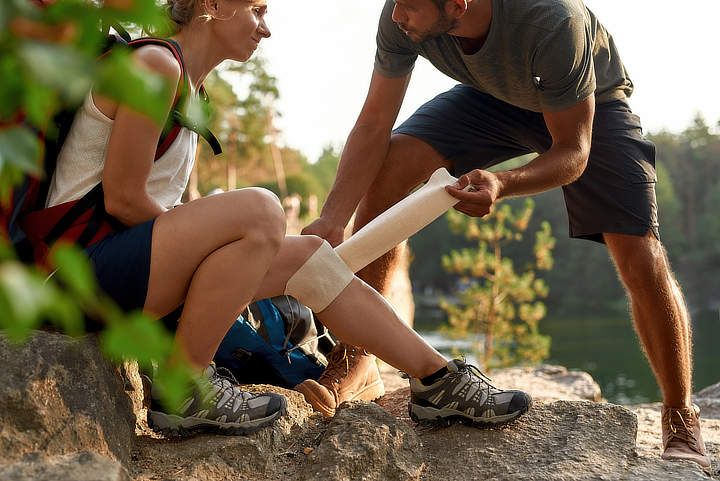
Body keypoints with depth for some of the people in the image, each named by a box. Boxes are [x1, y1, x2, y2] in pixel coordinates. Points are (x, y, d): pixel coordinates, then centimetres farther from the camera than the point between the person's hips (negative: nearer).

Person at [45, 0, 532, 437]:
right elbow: (122, 199, -17)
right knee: (258, 210, -29)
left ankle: (439, 379, 8)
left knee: (307, 255, 1)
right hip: (81, 263, -9)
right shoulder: (157, 65, -13)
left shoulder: (189, 88, 17)